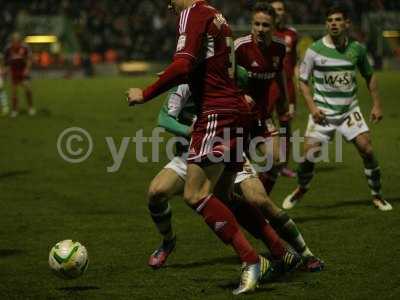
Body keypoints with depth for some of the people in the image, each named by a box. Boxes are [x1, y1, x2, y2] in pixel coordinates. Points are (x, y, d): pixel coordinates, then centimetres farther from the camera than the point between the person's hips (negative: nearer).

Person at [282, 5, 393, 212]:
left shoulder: (356, 49, 0)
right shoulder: (315, 50, -7)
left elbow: (369, 76, 14)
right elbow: (303, 80, 0)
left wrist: (376, 105, 7)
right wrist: (312, 107, -12)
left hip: (349, 110, 2)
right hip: (323, 111, -1)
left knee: (367, 149, -10)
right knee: (309, 152, -10)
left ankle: (377, 196, 7)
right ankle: (301, 190, 18)